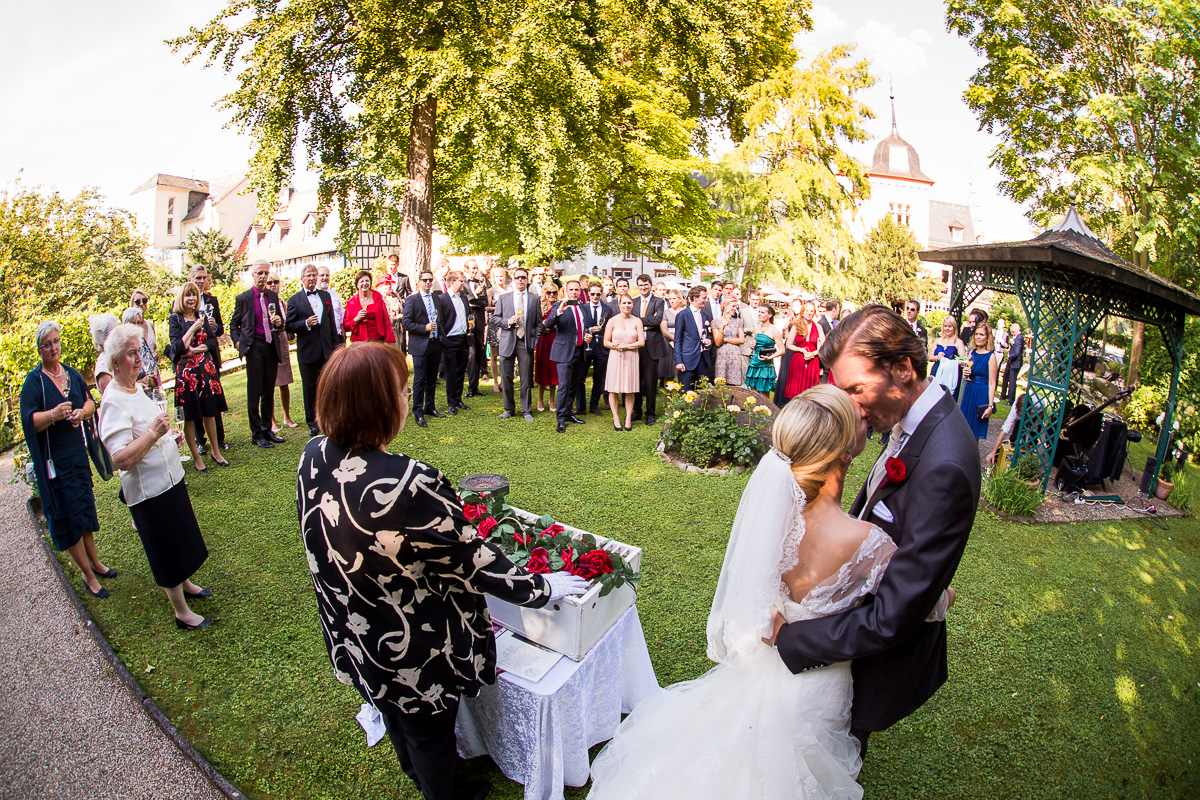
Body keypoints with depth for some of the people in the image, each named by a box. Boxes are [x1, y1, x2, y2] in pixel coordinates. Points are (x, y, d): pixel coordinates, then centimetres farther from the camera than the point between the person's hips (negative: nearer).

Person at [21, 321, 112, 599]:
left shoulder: (71, 373, 6)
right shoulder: (33, 381, -10)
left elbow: (90, 402, 7)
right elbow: (29, 421, -17)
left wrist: (81, 412, -15)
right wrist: (53, 414, -35)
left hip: (78, 453, 6)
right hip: (54, 461, -5)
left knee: (86, 508, 17)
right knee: (70, 516, 1)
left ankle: (94, 562, 32)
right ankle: (88, 576, 12)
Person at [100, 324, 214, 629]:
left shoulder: (136, 388, 6)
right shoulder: (114, 403, -23)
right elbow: (121, 459, -30)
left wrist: (170, 438, 7)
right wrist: (152, 433, -35)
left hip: (170, 479, 9)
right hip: (149, 491, -9)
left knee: (182, 539, 26)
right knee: (169, 552, 5)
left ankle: (185, 584, 48)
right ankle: (182, 613, 21)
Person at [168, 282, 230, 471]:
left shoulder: (202, 316, 9)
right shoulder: (175, 319, -4)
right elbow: (177, 348, -11)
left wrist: (195, 350, -11)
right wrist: (193, 328, -16)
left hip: (206, 368, 4)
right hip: (186, 371, -4)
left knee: (209, 413, 11)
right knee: (189, 416, 3)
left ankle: (215, 452, 21)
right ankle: (196, 457, 13)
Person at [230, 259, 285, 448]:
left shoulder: (273, 296, 12)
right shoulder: (243, 298, 0)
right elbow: (234, 324, 8)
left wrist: (279, 322, -4)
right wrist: (238, 342, -4)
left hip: (271, 346, 4)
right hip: (254, 347, -4)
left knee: (269, 391, 11)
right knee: (254, 392, 0)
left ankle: (267, 430, 21)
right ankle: (257, 434, 7)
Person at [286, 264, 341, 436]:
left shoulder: (325, 296, 10)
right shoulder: (294, 300, 0)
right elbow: (289, 326, -3)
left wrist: (335, 345, 8)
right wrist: (306, 323, -20)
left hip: (326, 349, 3)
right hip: (307, 351, -3)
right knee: (310, 388, 6)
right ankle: (312, 422, 17)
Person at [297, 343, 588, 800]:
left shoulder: (314, 459, -15)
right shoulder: (406, 485, -40)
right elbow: (475, 562, -29)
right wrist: (543, 587, -13)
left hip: (353, 636, 7)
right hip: (414, 653, -7)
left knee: (397, 715, 35)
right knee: (430, 733, 24)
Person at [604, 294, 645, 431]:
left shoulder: (637, 321, 4)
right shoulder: (612, 321, 2)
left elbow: (641, 342, -2)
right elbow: (606, 342, 2)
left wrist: (625, 346, -9)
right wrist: (615, 346, -16)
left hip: (631, 358, 1)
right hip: (615, 358, 0)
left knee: (630, 390, 3)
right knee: (614, 390, 1)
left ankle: (628, 418, 13)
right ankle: (615, 418, 12)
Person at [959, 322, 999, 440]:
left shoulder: (991, 356, -9)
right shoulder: (972, 353, 9)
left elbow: (992, 383, -12)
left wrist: (990, 406, -15)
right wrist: (965, 375, -6)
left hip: (982, 394, -6)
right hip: (969, 392, 6)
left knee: (974, 432, 2)